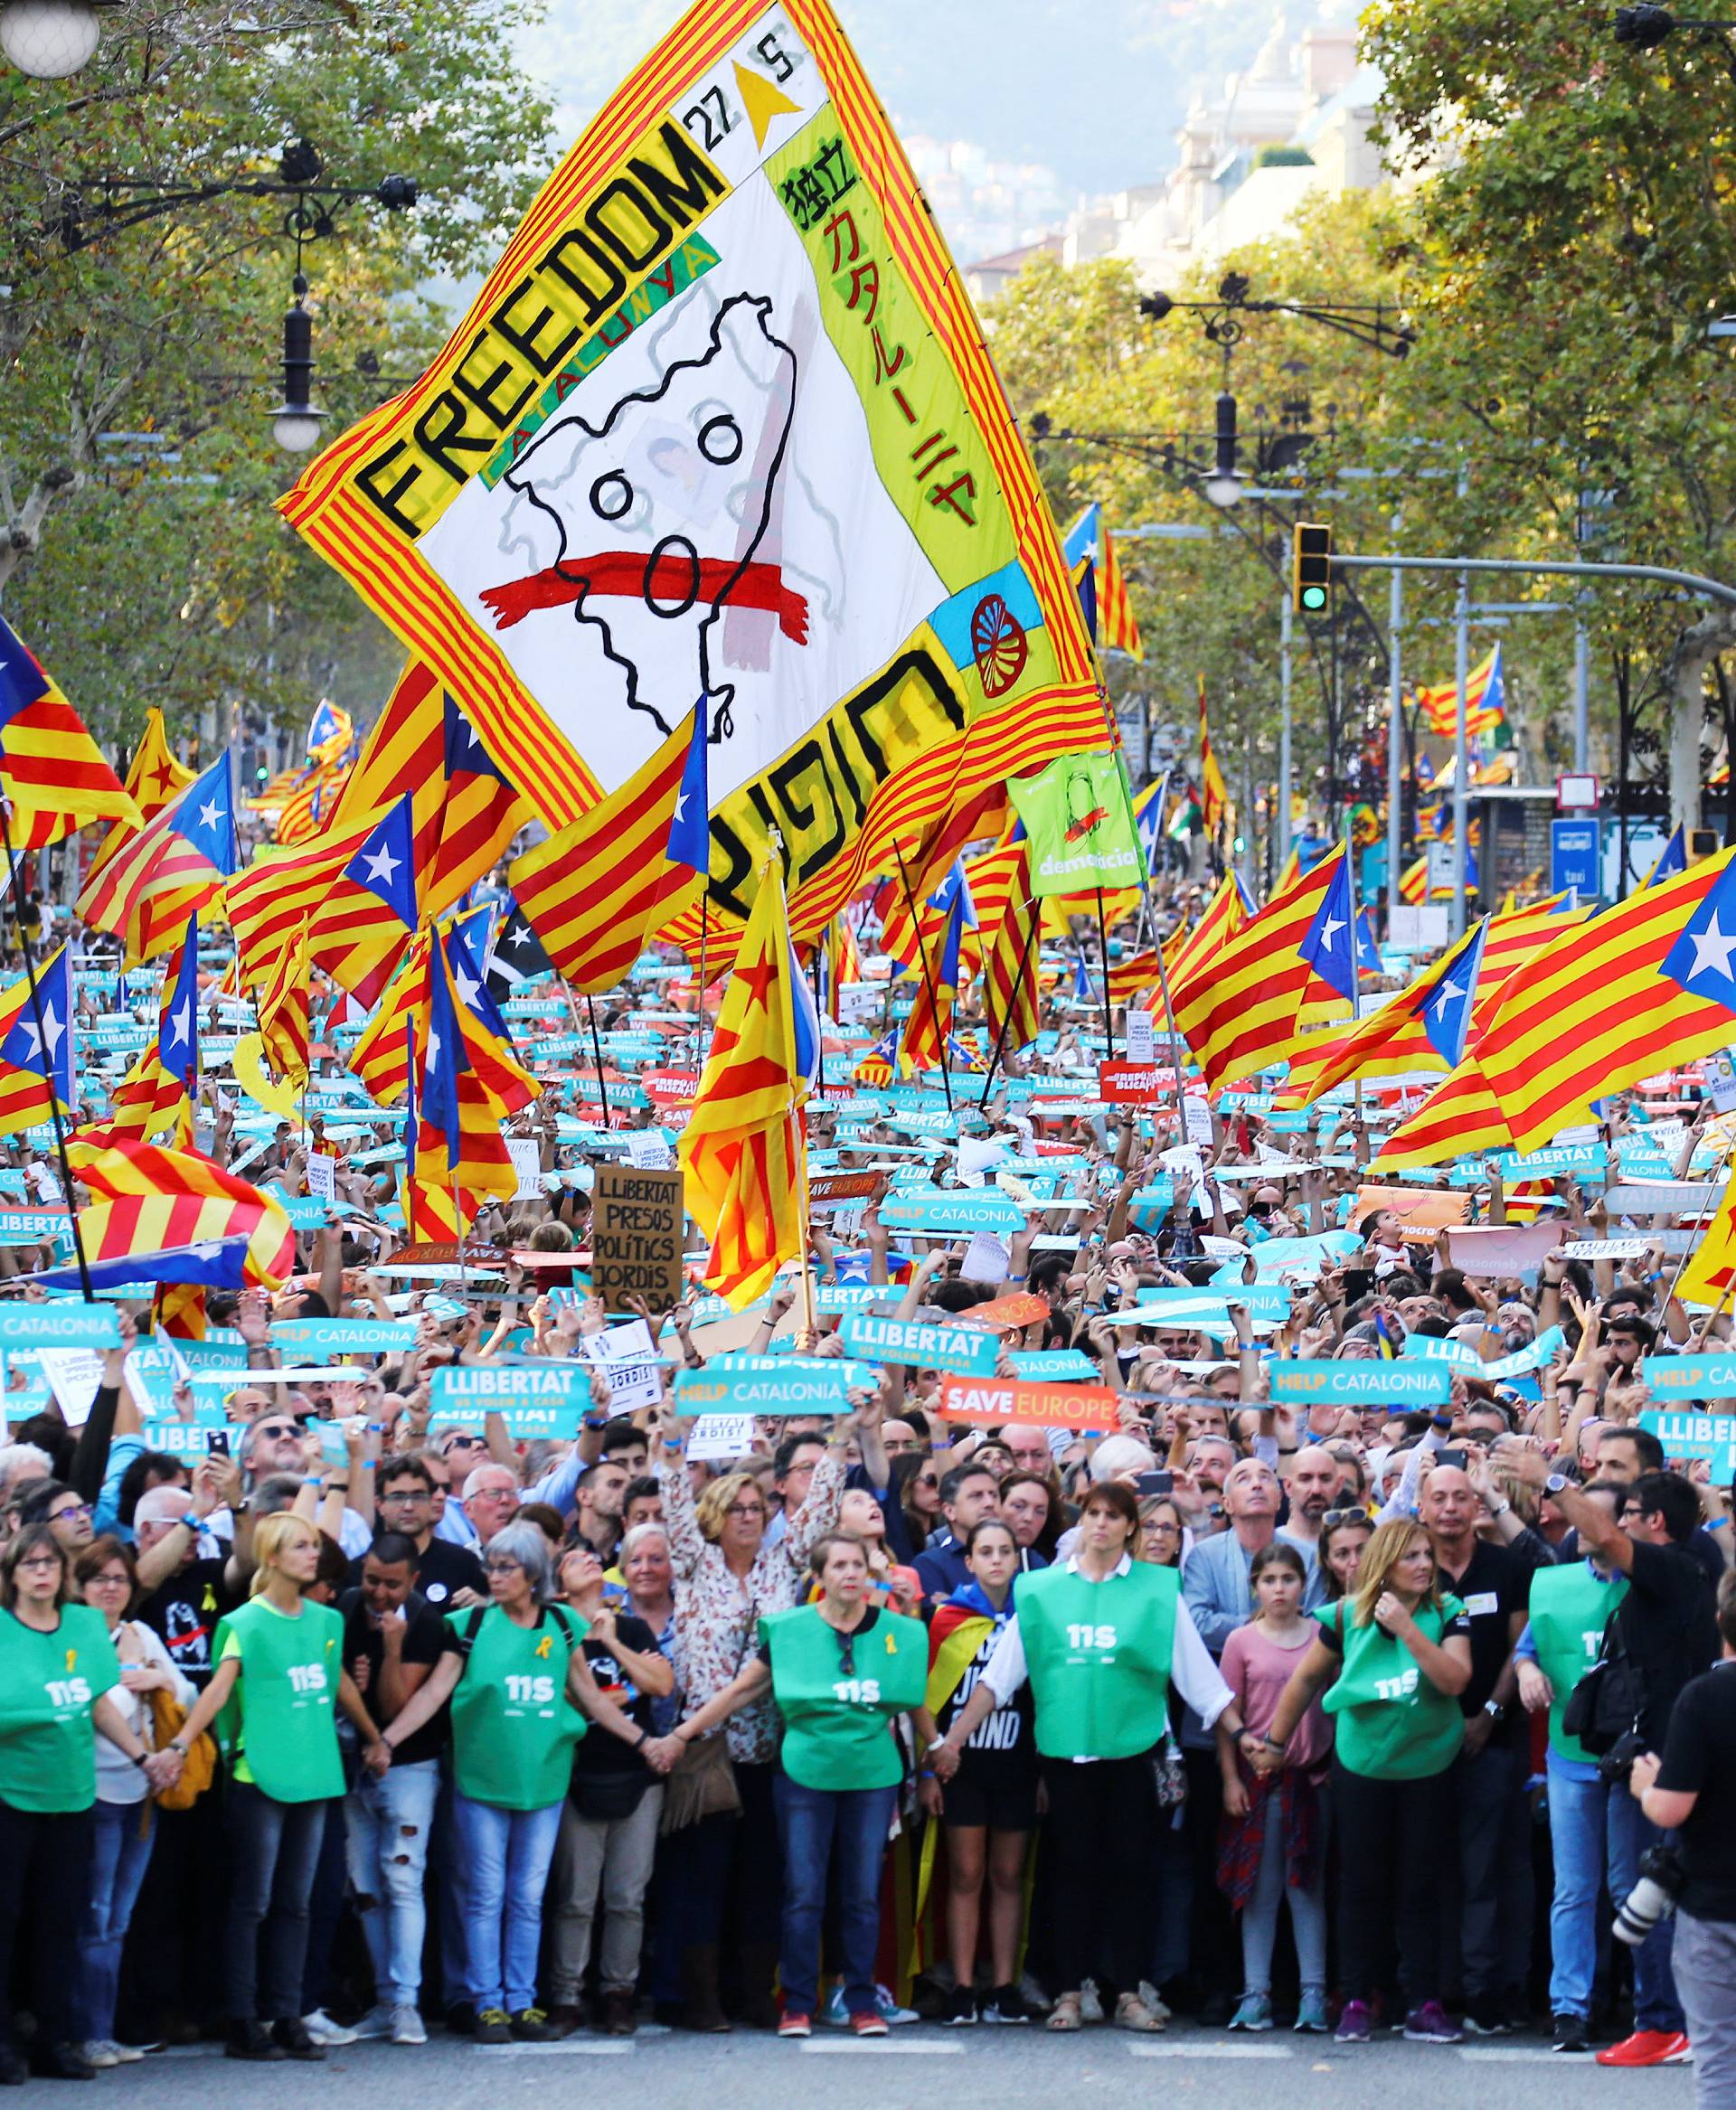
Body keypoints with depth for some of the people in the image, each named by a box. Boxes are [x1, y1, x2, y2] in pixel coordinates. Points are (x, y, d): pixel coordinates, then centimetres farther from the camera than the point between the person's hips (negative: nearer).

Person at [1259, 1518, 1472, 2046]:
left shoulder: (1446, 1615, -7)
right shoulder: (1348, 1617, -5)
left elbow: (1455, 1680, -22)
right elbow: (1307, 1677, 8)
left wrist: (1407, 1628, -27)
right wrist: (1275, 1742, 15)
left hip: (1427, 1769, -1)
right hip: (1361, 1764, 1)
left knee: (1420, 1885, 2)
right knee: (1362, 1884, 5)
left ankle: (1423, 2004, 5)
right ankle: (1355, 2002, 10)